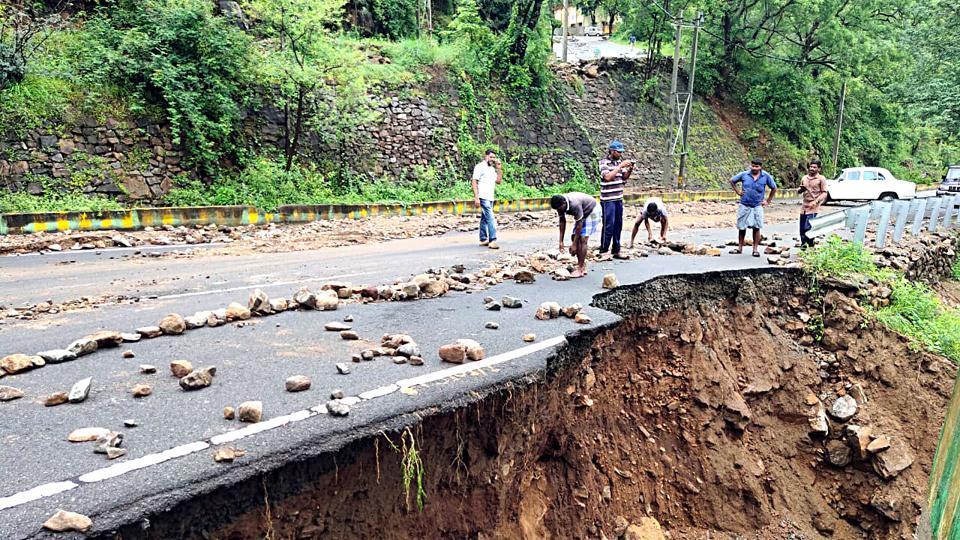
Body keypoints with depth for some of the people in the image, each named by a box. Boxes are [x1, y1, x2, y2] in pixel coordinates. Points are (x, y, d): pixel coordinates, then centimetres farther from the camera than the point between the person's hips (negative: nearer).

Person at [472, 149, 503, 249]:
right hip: (483, 197, -8)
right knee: (490, 219, -15)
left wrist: (499, 169, 6)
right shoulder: (480, 166, -6)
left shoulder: (492, 169, 18)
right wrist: (476, 197, -18)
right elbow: (474, 182, -11)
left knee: (485, 219, 12)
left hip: (490, 198, 8)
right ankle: (492, 241, -17)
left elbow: (498, 181, 14)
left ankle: (483, 240, 18)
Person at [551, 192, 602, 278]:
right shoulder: (560, 204, -15)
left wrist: (574, 244, -27)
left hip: (592, 211, -8)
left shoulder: (574, 204, -38)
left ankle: (580, 269, -15)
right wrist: (561, 241, -6)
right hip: (582, 213, 8)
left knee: (583, 239, -17)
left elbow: (579, 225, -31)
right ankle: (583, 266, 8)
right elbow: (562, 222, -3)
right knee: (574, 237, 1)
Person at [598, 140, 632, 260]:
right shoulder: (604, 162, -8)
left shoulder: (619, 161, 12)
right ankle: (603, 251, 3)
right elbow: (607, 177, -22)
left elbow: (624, 178, 17)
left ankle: (616, 251, 17)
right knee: (608, 226, -6)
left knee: (618, 226, 9)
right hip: (608, 199, -7)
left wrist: (629, 170, -2)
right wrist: (620, 166, -21)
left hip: (619, 199, 7)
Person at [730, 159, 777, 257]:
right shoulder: (744, 174, -1)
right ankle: (740, 248, 17)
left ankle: (755, 249, 6)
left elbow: (774, 188, 12)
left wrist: (768, 201, 8)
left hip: (757, 206, -1)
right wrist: (738, 192, 4)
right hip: (744, 205, 1)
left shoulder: (766, 176, -1)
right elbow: (732, 181, 13)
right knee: (741, 227, 6)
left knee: (756, 228, -2)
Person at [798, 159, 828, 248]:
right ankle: (803, 243, 22)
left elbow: (824, 193, -6)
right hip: (804, 206, 5)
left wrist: (815, 202, -20)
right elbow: (799, 191, 22)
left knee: (808, 228, -13)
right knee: (802, 228, 6)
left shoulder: (821, 178, -2)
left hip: (813, 207, -5)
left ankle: (810, 246, -2)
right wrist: (801, 189, -3)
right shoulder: (804, 178, 14)